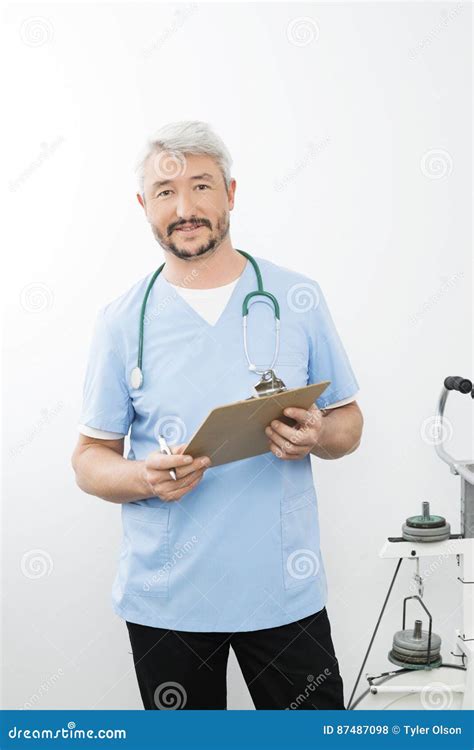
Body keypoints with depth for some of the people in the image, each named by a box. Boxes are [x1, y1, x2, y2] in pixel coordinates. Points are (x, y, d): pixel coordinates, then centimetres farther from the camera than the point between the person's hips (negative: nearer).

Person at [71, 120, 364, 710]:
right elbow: (90, 458, 2)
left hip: (284, 589, 1)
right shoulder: (123, 320, -1)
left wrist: (316, 436, -16)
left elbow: (348, 422, 7)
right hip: (164, 599, 0)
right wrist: (146, 478, -18)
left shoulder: (298, 299, 0)